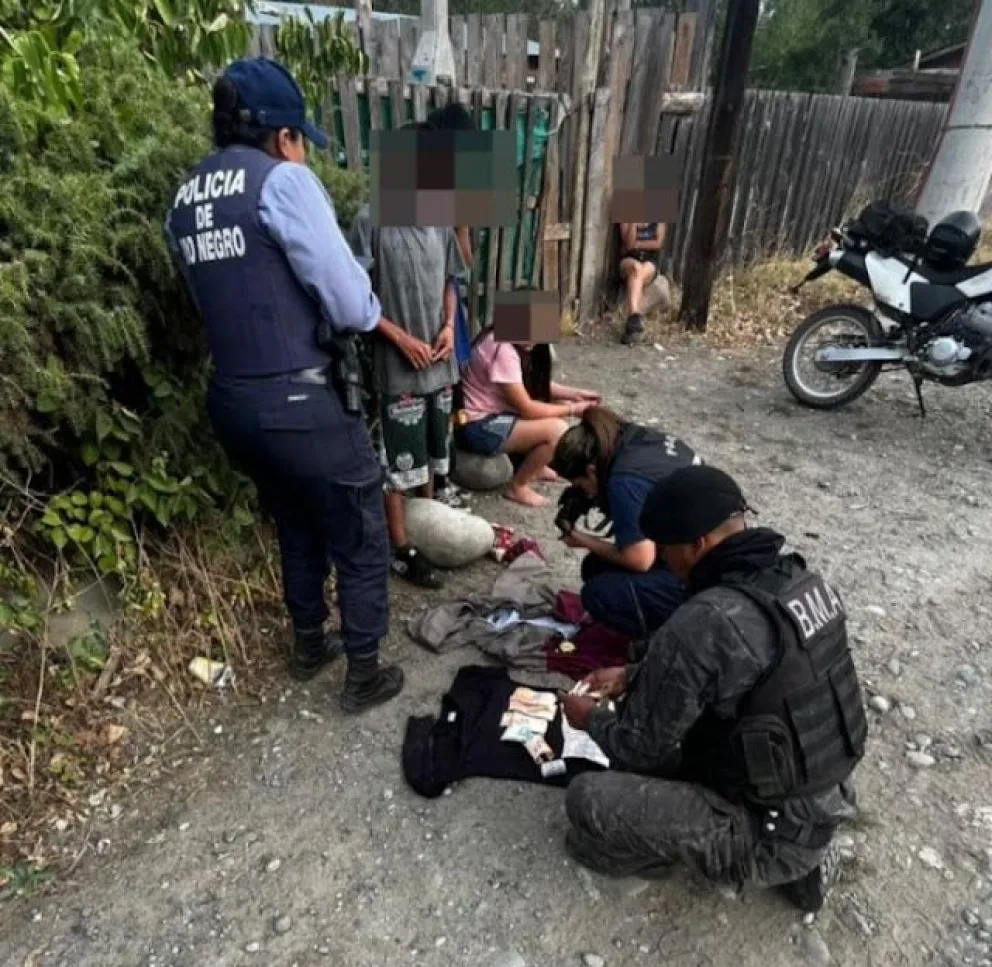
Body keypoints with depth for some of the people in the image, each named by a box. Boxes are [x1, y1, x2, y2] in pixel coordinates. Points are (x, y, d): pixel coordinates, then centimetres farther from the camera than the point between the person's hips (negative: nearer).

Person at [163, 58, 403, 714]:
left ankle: (309, 645, 44)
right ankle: (365, 675, 26)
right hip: (301, 403, -8)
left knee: (296, 528, 27)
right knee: (360, 542, 11)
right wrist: (369, 316, 4)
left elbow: (232, 294, 14)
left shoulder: (184, 201, 11)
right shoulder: (282, 180, -12)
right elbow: (352, 306, -16)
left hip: (232, 401, 8)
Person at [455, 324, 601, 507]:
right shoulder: (502, 350, -27)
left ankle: (535, 467, 22)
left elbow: (537, 385, 12)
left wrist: (575, 394, 1)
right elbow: (527, 408, -22)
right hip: (477, 427, -9)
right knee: (558, 430, -20)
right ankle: (517, 487, -1)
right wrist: (572, 409, -11)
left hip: (496, 411, 9)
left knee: (561, 405, 8)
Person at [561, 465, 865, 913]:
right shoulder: (801, 577, -5)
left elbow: (642, 747, -17)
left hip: (775, 833, -8)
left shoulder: (702, 624, -31)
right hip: (828, 804, 8)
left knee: (586, 798, -11)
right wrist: (633, 678, 12)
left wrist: (593, 718, 4)